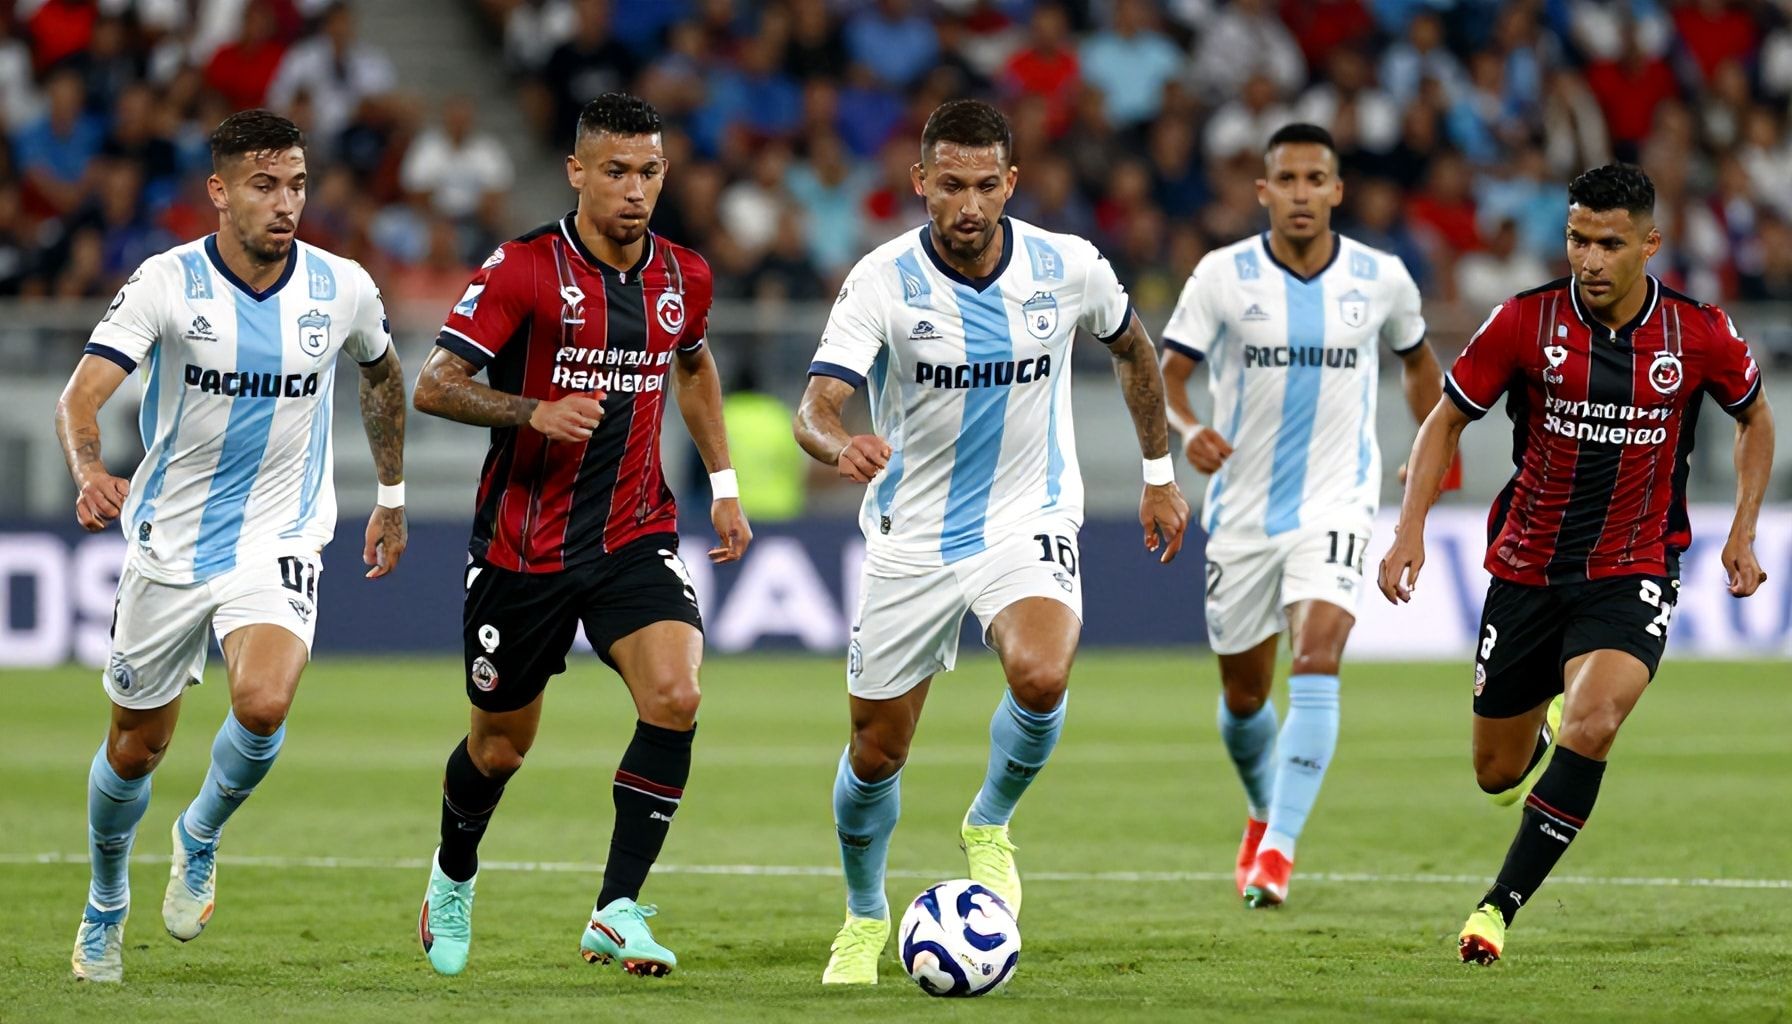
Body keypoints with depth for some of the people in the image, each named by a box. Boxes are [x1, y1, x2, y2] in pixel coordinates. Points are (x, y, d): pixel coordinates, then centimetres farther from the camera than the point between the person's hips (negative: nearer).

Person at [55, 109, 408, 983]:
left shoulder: (342, 288, -6)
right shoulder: (165, 283, -14)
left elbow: (383, 377, 17)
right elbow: (81, 394, -24)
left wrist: (391, 499, 23)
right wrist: (90, 473, -45)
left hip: (279, 541, 0)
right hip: (168, 541, 0)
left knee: (263, 705, -26)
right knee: (136, 747, 11)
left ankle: (201, 837, 5)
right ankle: (106, 906, 39)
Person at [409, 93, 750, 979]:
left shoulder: (683, 277, 2)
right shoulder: (524, 269, -13)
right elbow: (433, 386, -15)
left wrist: (723, 483, 19)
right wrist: (535, 412, -30)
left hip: (635, 534, 3)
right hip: (522, 544, -3)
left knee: (675, 697, -22)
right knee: (501, 745, 10)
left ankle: (617, 910, -15)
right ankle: (453, 876, 43)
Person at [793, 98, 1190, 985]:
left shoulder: (1069, 270, -9)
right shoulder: (883, 281, -16)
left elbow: (1131, 348, 13)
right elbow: (815, 407, -26)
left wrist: (1159, 474, 17)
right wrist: (841, 447, -49)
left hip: (1028, 523, 0)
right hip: (911, 537, 0)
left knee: (1040, 679, -30)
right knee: (875, 754, 7)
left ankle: (990, 826, 0)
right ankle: (865, 918, 35)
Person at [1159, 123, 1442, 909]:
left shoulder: (1382, 279, -1)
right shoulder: (1223, 275, -6)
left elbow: (1416, 359, 18)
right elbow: (1166, 372, -7)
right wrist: (1187, 428, -27)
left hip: (1335, 504, -1)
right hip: (1242, 510, 1)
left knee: (1316, 661, -23)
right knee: (1243, 693, 12)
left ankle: (1279, 847, -24)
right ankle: (1265, 811, 43)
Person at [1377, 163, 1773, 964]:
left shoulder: (1699, 334, -7)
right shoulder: (1526, 322, -10)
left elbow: (1754, 417, 13)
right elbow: (1447, 419, 2)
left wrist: (1743, 532, 5)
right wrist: (1411, 527, -10)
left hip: (1632, 574, -2)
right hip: (1526, 568, 2)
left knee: (1592, 726, -29)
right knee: (1496, 774, 10)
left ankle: (1499, 907, -20)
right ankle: (1544, 733, 50)